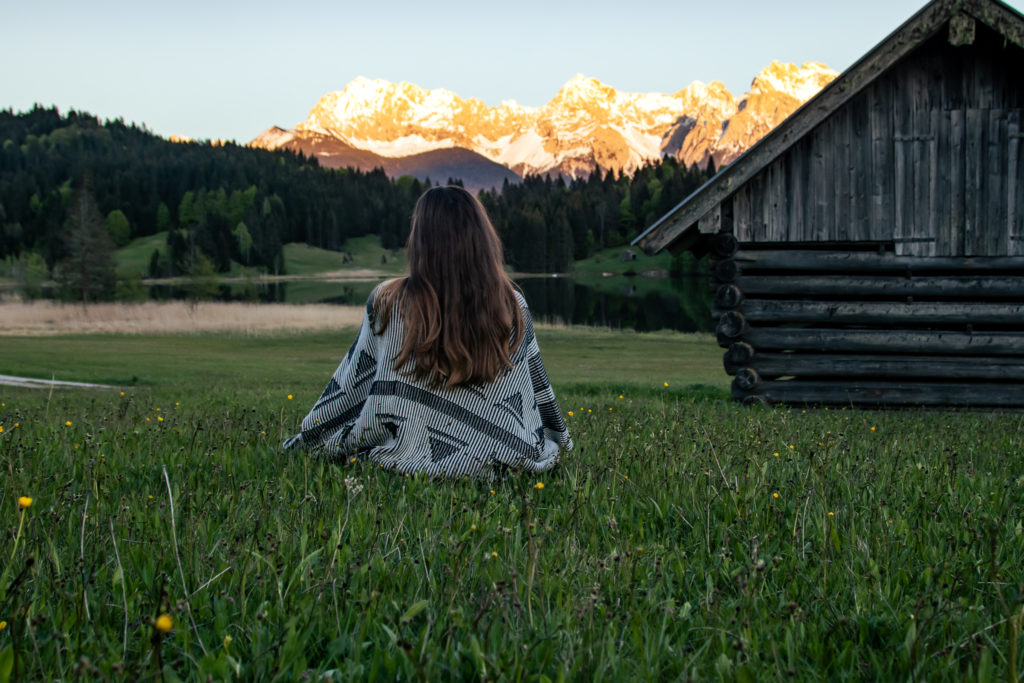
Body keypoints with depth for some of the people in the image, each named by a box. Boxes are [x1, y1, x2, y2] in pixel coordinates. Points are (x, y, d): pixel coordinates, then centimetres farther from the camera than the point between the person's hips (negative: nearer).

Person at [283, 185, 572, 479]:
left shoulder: (388, 303, -8)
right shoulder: (513, 307, -2)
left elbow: (350, 387, 2)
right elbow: (539, 389, 11)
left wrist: (307, 438, 19)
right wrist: (558, 439, 31)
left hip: (409, 464, -2)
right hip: (497, 464, 2)